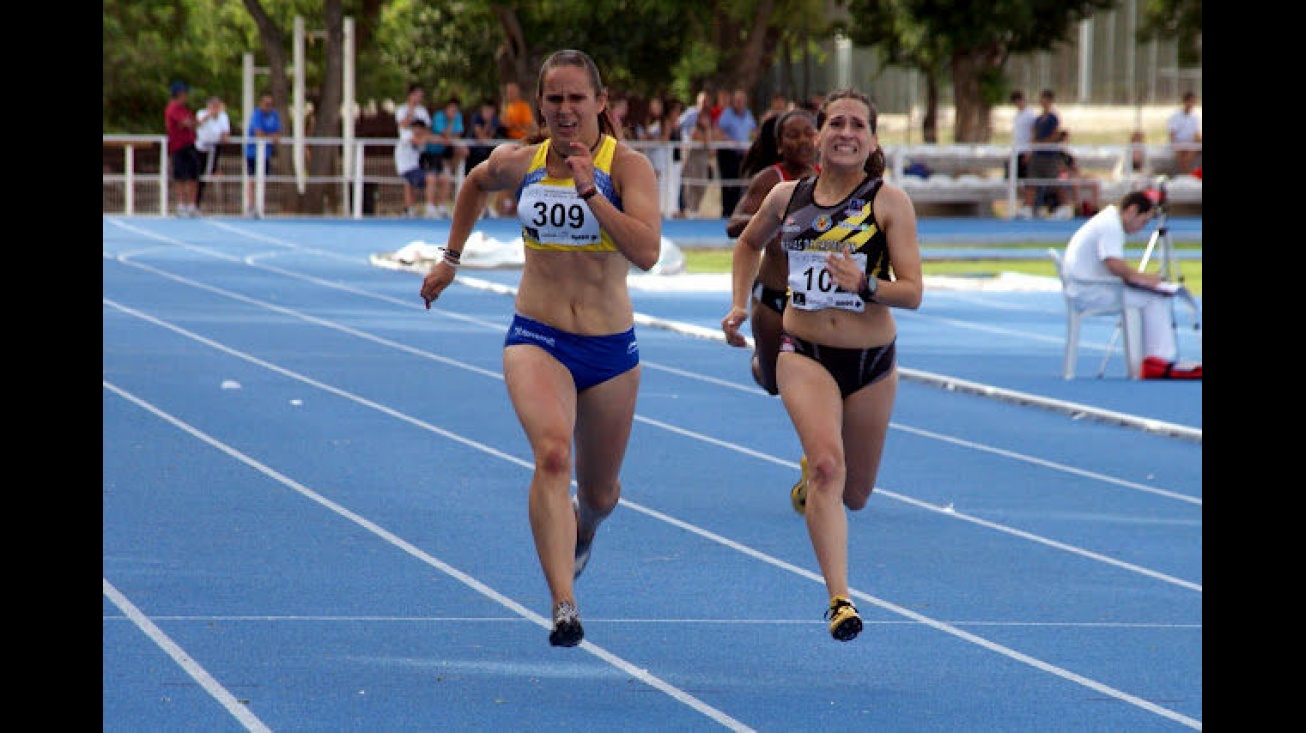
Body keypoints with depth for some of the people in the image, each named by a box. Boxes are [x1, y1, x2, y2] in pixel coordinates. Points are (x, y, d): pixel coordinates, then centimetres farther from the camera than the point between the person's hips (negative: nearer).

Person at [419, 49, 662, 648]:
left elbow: (647, 251, -23)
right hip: (536, 339, 0)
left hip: (610, 349, 0)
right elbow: (477, 182, 26)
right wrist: (451, 257, 27)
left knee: (599, 494, 16)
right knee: (552, 452, -28)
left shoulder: (627, 166, -9)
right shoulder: (519, 162, 1)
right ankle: (564, 608, -35)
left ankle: (582, 529, 57)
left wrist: (590, 192, -26)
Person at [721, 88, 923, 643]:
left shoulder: (889, 202, -5)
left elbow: (913, 291, -11)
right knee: (828, 464, -25)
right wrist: (739, 305, 14)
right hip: (804, 353, 0)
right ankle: (839, 600, -29)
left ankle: (812, 479, 51)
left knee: (854, 494, 13)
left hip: (872, 360, 0)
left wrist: (865, 284, -28)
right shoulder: (787, 197, 3)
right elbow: (749, 244, 25)